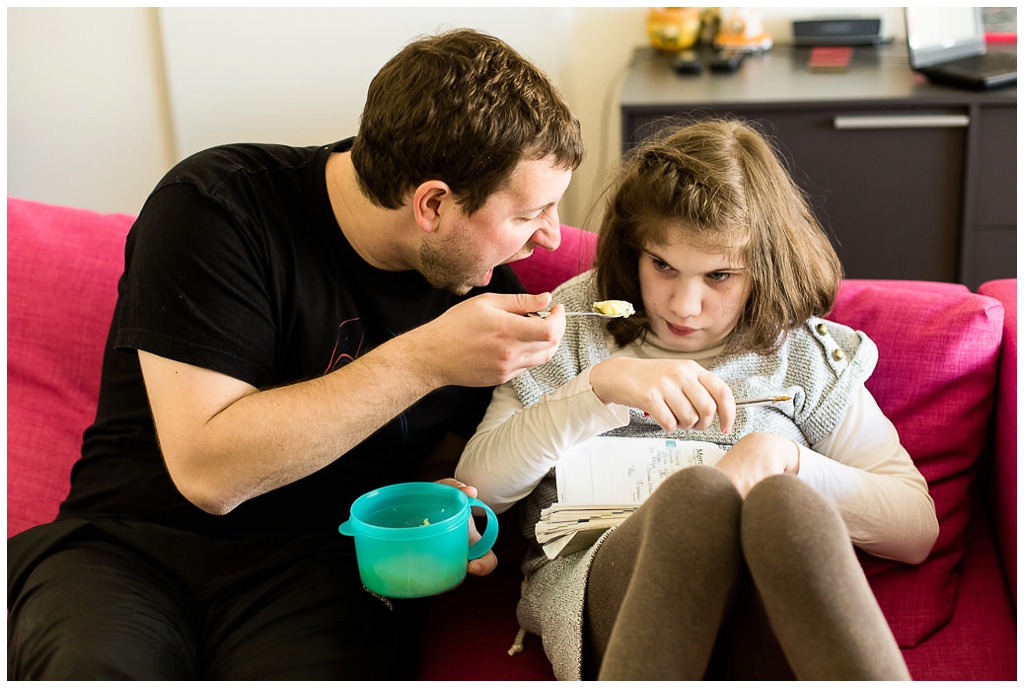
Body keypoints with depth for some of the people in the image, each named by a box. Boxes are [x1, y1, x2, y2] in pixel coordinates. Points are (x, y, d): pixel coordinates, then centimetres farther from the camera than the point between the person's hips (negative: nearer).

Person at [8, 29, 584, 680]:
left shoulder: (483, 279, 2)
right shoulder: (214, 208, -13)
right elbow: (208, 472, -20)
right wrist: (423, 359, -23)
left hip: (324, 556, 3)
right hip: (133, 543, -2)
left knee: (335, 670, -31)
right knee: (93, 669, -34)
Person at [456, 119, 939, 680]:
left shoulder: (803, 353, 16)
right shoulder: (575, 321, 14)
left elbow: (917, 529, 10)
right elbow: (478, 485, 3)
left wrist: (786, 457, -7)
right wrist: (601, 384, -10)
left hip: (763, 600, 1)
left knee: (781, 502, -35)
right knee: (697, 488, -35)